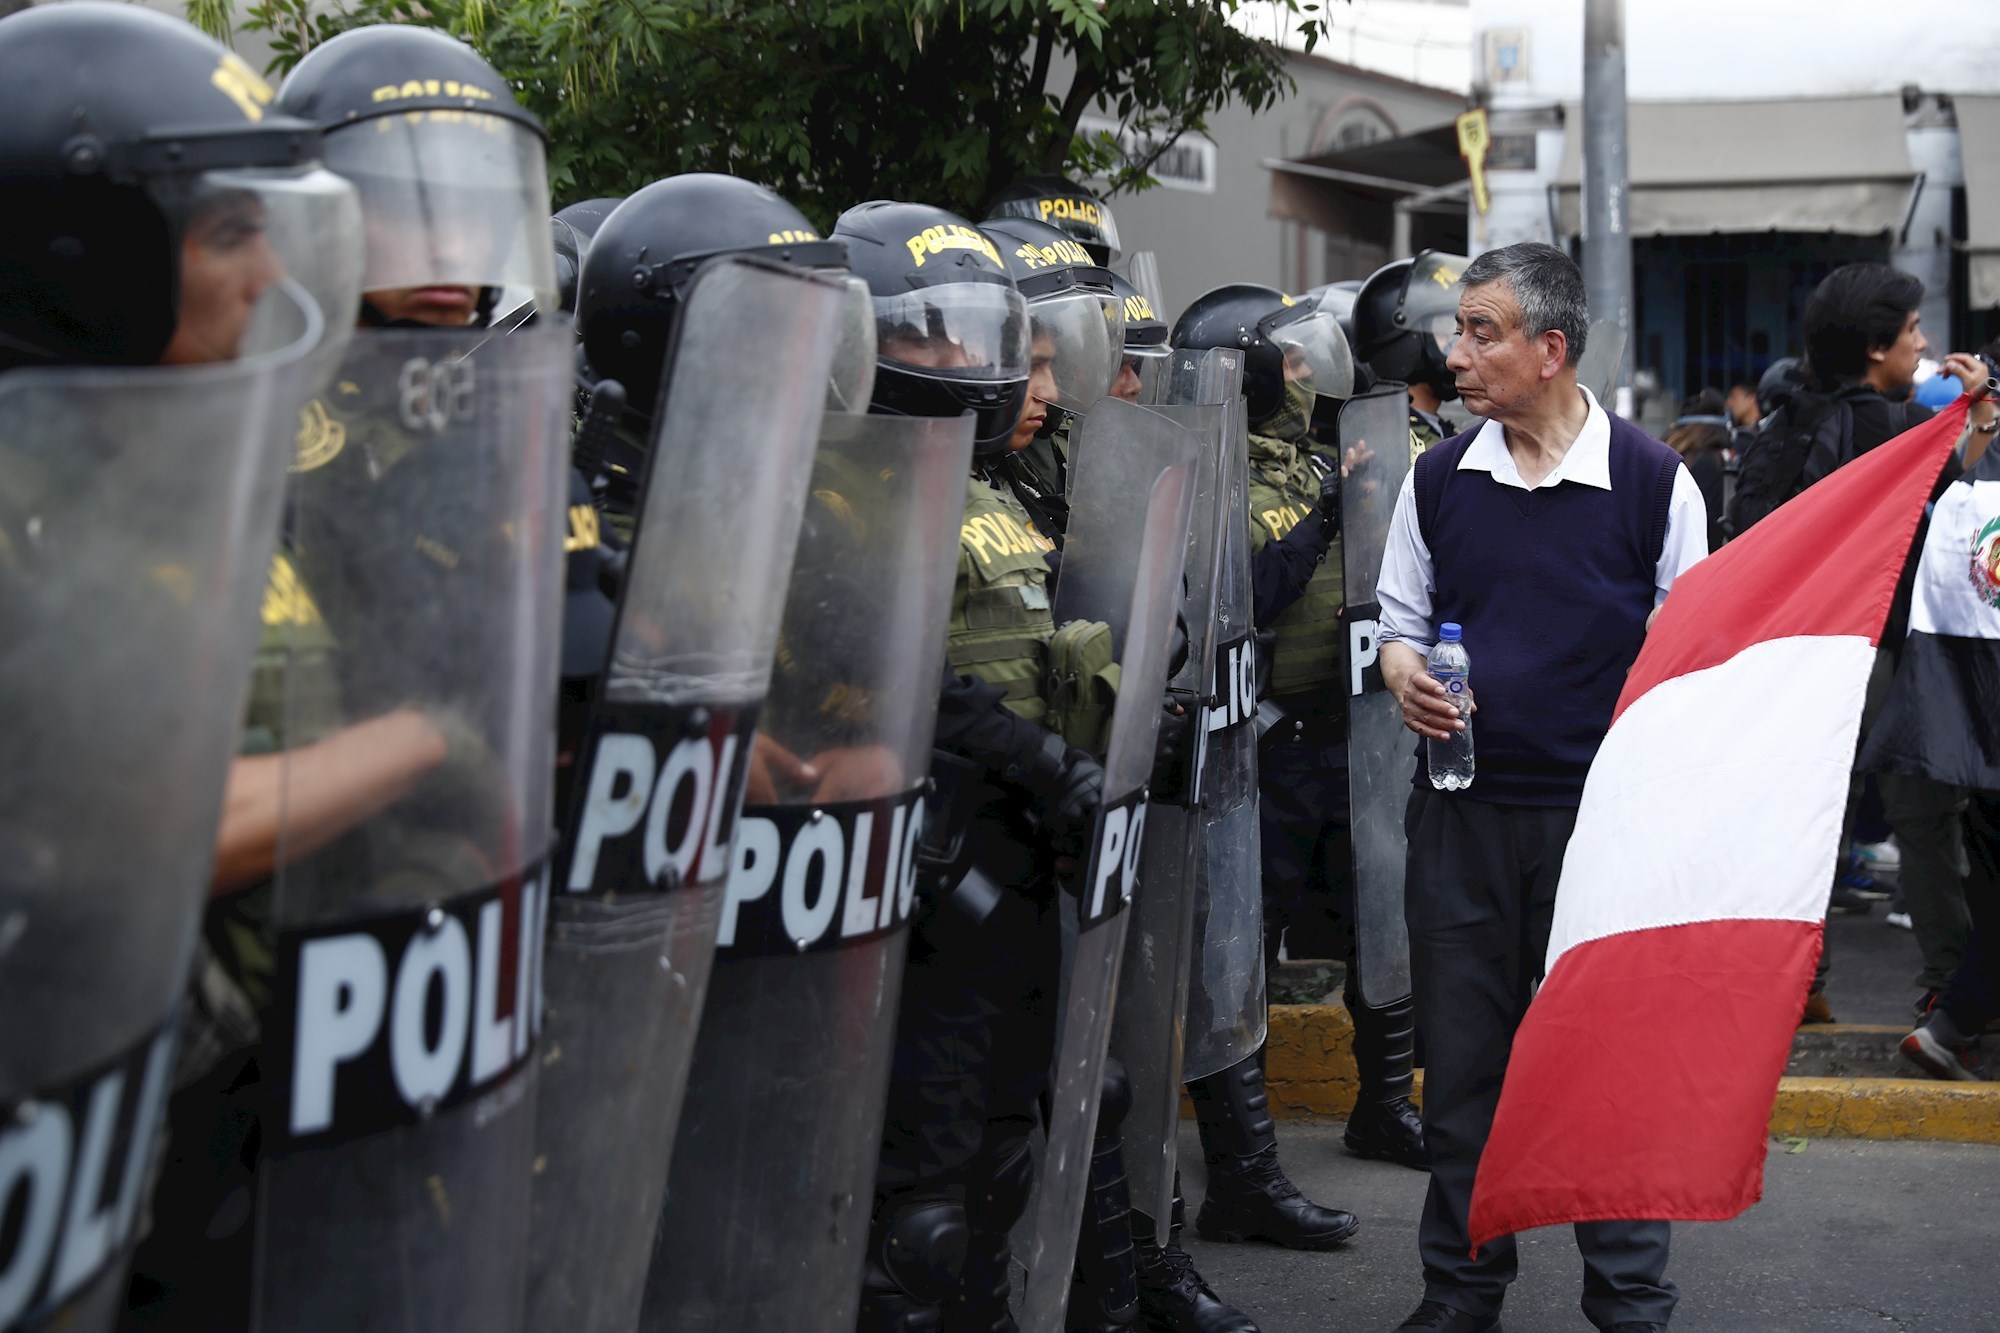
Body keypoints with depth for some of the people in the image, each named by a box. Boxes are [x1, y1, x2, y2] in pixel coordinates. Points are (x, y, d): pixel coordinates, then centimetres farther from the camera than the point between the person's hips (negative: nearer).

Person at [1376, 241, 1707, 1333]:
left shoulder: (1652, 480, -5)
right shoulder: (1438, 478, 5)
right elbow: (1400, 620, 15)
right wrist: (1404, 673, -7)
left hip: (1604, 814, -3)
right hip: (1462, 810, 3)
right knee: (1461, 1060, 10)